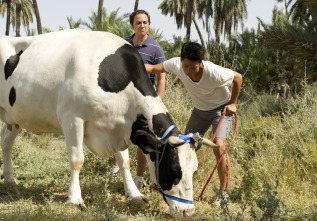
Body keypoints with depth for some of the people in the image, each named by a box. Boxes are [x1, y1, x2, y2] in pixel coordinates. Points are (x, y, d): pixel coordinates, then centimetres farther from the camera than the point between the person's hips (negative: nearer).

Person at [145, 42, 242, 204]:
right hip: (200, 110, 5)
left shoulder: (214, 73, -35)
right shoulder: (176, 65, -23)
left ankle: (224, 192, -11)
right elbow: (155, 69, -8)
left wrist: (233, 103, -10)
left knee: (219, 147, -22)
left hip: (221, 109, -5)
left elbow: (238, 77, -17)